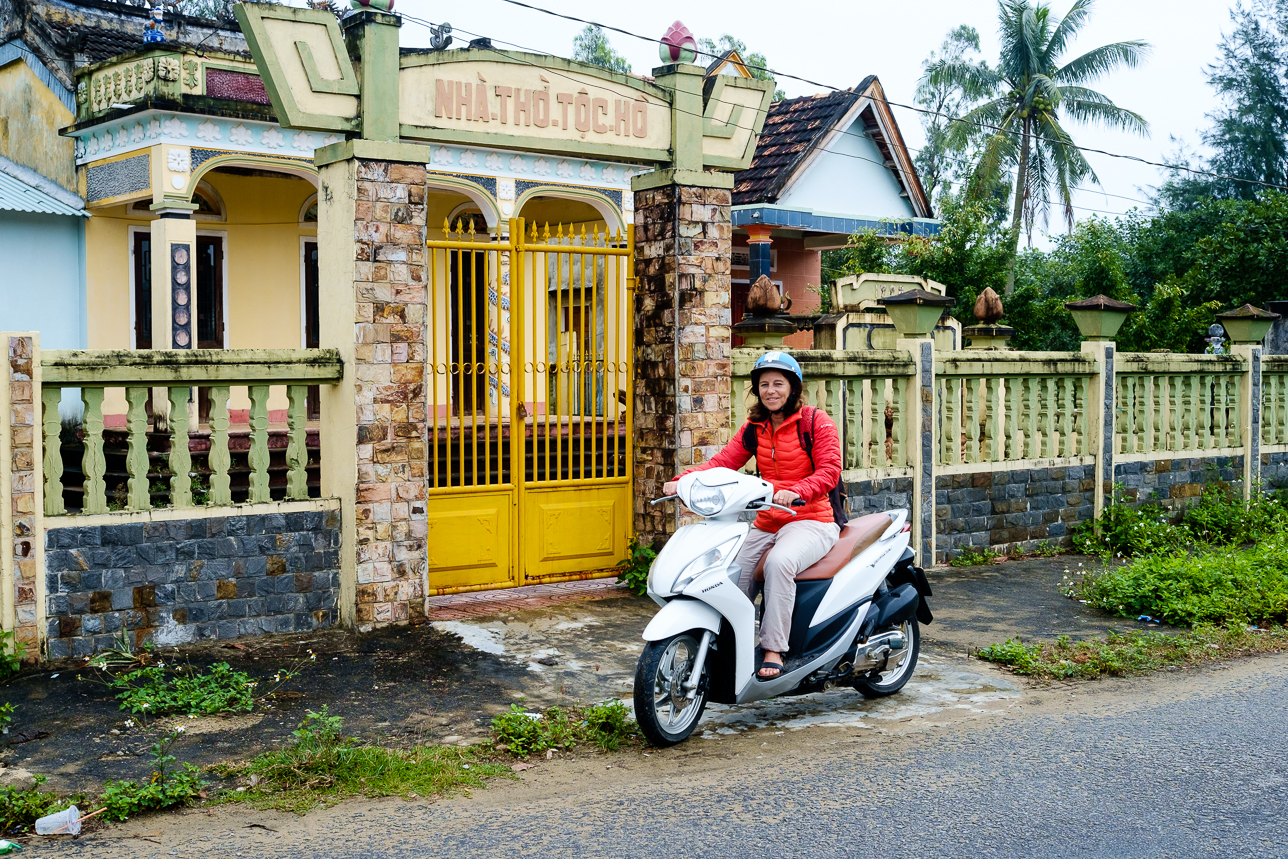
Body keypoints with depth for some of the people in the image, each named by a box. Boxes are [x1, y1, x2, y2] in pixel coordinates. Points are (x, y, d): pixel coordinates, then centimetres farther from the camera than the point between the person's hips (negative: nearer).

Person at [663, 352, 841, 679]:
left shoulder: (816, 421, -2)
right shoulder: (754, 428, 14)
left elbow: (829, 470, -14)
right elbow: (722, 462, 3)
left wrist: (796, 491, -33)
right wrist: (682, 480, -15)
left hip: (811, 520, -5)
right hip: (766, 524, 6)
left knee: (779, 561, -35)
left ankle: (773, 649, -28)